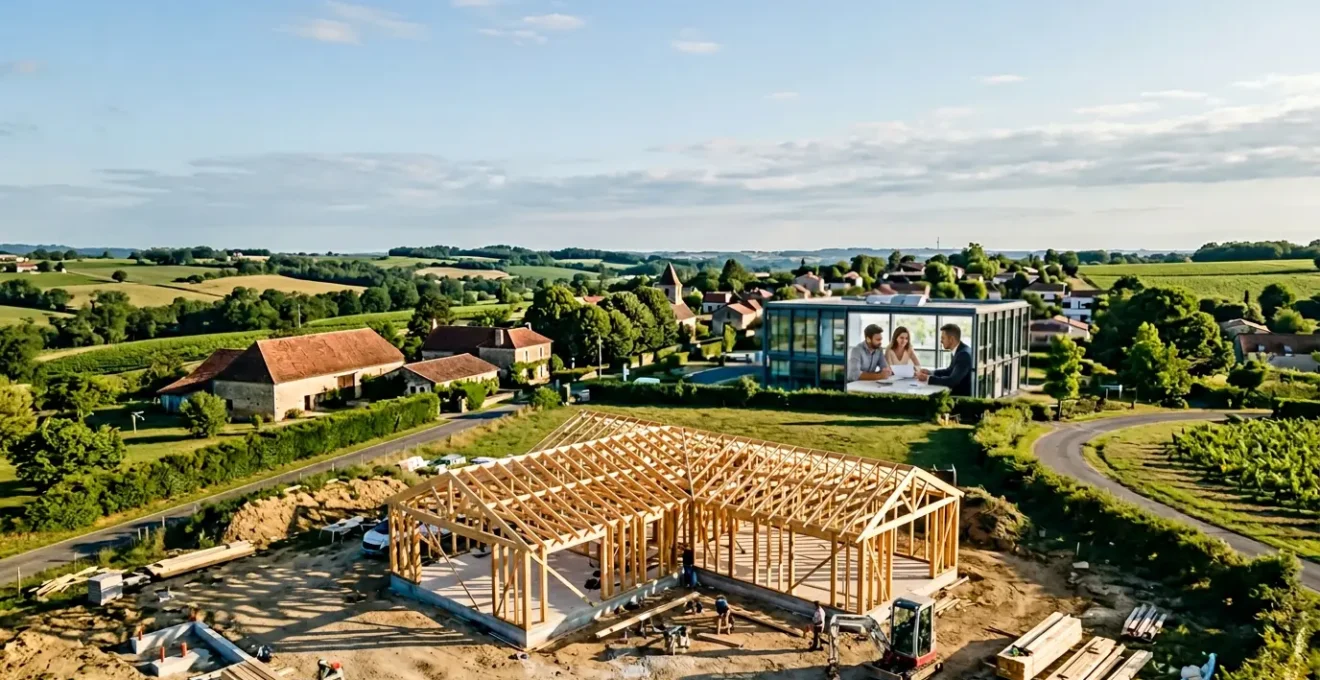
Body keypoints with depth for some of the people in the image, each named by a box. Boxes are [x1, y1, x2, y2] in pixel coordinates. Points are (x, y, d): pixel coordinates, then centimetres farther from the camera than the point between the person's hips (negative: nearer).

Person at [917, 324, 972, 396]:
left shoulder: (964, 354, -24)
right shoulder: (960, 350, 6)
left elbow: (952, 380, -30)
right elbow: (950, 371, 19)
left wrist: (928, 378, -23)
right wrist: (929, 372, 5)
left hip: (961, 396, -8)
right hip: (956, 391, 8)